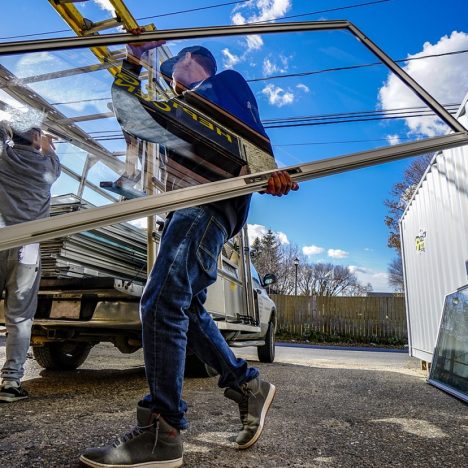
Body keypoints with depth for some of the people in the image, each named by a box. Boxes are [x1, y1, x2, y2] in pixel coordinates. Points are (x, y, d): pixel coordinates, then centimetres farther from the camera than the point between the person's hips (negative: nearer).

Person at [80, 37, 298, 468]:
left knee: (162, 303, -20)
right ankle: (248, 385, 16)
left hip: (215, 200, -10)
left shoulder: (223, 81, 15)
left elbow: (252, 132, -5)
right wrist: (134, 61, 28)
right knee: (185, 307, 8)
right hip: (192, 206, 10)